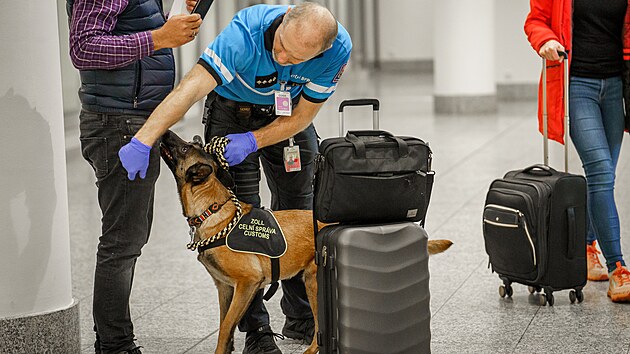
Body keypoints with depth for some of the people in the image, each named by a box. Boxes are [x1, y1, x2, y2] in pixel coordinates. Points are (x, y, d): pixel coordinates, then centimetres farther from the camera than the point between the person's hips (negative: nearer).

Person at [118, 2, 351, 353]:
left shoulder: (338, 48, -29)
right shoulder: (246, 33, -40)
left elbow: (303, 115, -16)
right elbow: (191, 88, -47)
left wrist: (252, 141, -29)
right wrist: (142, 143, -55)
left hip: (288, 117, 3)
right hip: (233, 110, -3)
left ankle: (302, 317, 25)